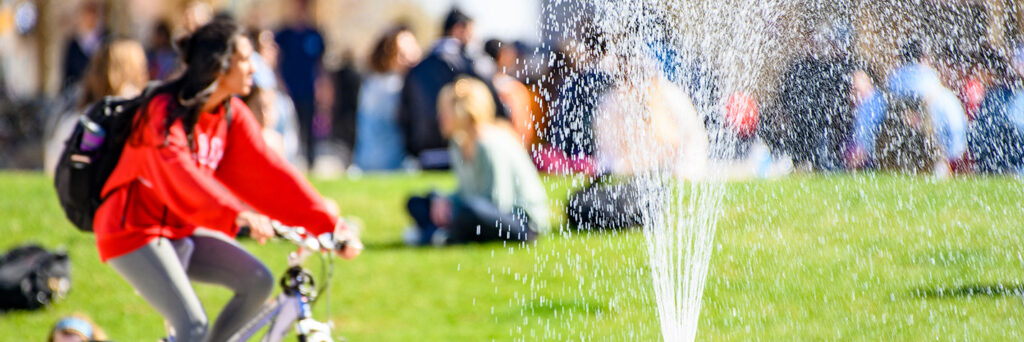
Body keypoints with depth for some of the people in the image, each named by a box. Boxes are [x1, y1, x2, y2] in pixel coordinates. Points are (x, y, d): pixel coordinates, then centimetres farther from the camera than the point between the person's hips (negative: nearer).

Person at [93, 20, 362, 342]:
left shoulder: (232, 114, 1)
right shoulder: (166, 111, -21)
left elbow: (269, 171, -3)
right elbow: (180, 173, -37)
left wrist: (330, 224, -11)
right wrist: (238, 214, -51)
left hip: (182, 229, 8)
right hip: (136, 231, -8)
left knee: (258, 282, -7)